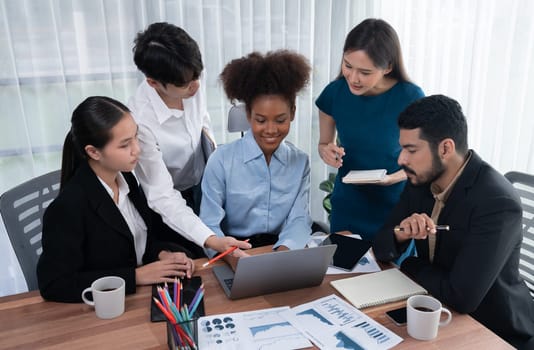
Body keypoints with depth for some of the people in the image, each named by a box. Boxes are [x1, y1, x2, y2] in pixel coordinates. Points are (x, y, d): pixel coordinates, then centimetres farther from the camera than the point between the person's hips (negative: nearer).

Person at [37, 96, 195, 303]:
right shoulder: (68, 207, -22)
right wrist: (135, 276, -21)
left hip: (142, 294, 6)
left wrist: (163, 253, -10)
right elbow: (53, 285, -20)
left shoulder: (125, 178, -2)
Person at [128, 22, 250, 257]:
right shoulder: (140, 121, -36)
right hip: (171, 205, -5)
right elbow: (162, 197, -32)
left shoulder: (191, 81, -20)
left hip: (203, 185, 5)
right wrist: (210, 240, -42)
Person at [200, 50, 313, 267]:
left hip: (280, 250, 3)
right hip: (234, 255, -2)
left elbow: (299, 220, -2)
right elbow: (209, 226, -10)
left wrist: (283, 251, -23)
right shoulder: (222, 160, -7)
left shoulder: (300, 162, 4)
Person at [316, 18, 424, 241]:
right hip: (346, 206, 2)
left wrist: (391, 178, -24)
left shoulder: (410, 98, -17)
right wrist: (327, 152, -17)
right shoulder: (335, 92, -10)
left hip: (395, 207, -2)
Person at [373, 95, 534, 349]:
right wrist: (400, 234, -23)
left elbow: (461, 297, -30)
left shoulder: (497, 203, -27)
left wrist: (410, 266, -13)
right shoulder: (421, 180, -6)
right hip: (441, 312, 6)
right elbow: (381, 249, 0)